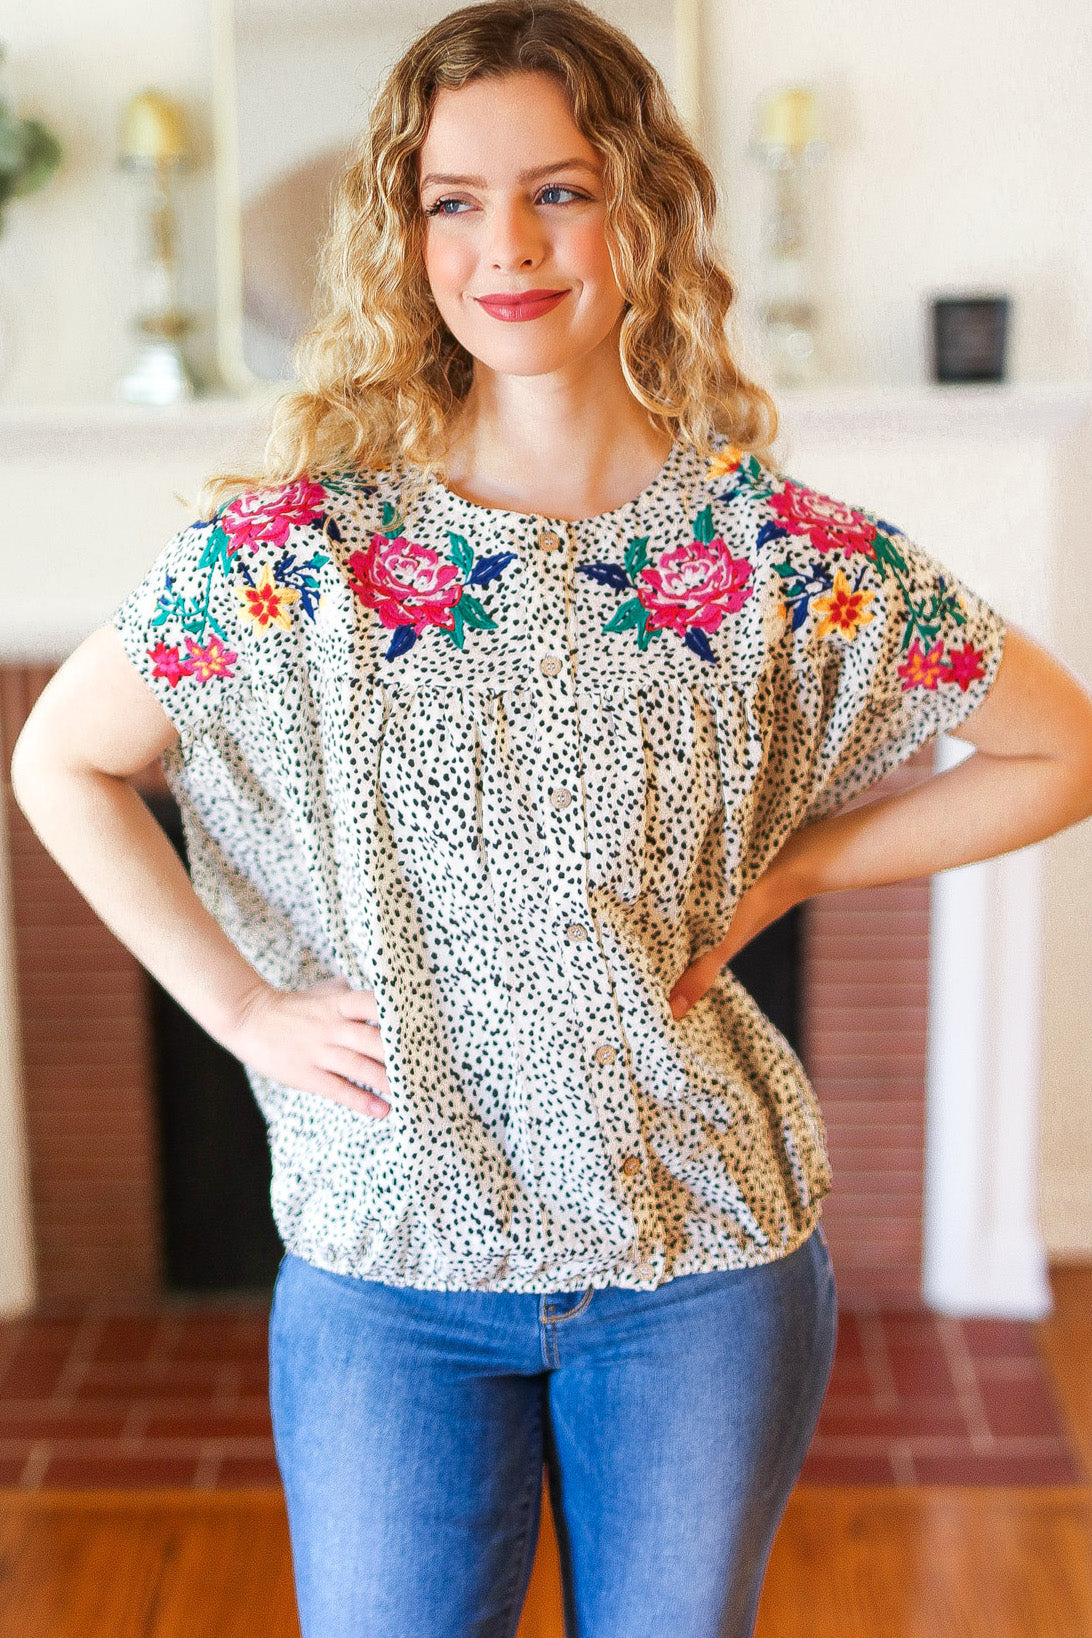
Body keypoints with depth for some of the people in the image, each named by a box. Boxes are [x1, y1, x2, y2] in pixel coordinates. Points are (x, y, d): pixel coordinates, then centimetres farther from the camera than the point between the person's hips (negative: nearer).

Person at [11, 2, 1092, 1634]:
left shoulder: (793, 558, -9)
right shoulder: (290, 550, -9)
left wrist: (784, 871, -5)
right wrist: (242, 1007, -3)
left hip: (703, 1268, 1)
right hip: (386, 1267, 0)